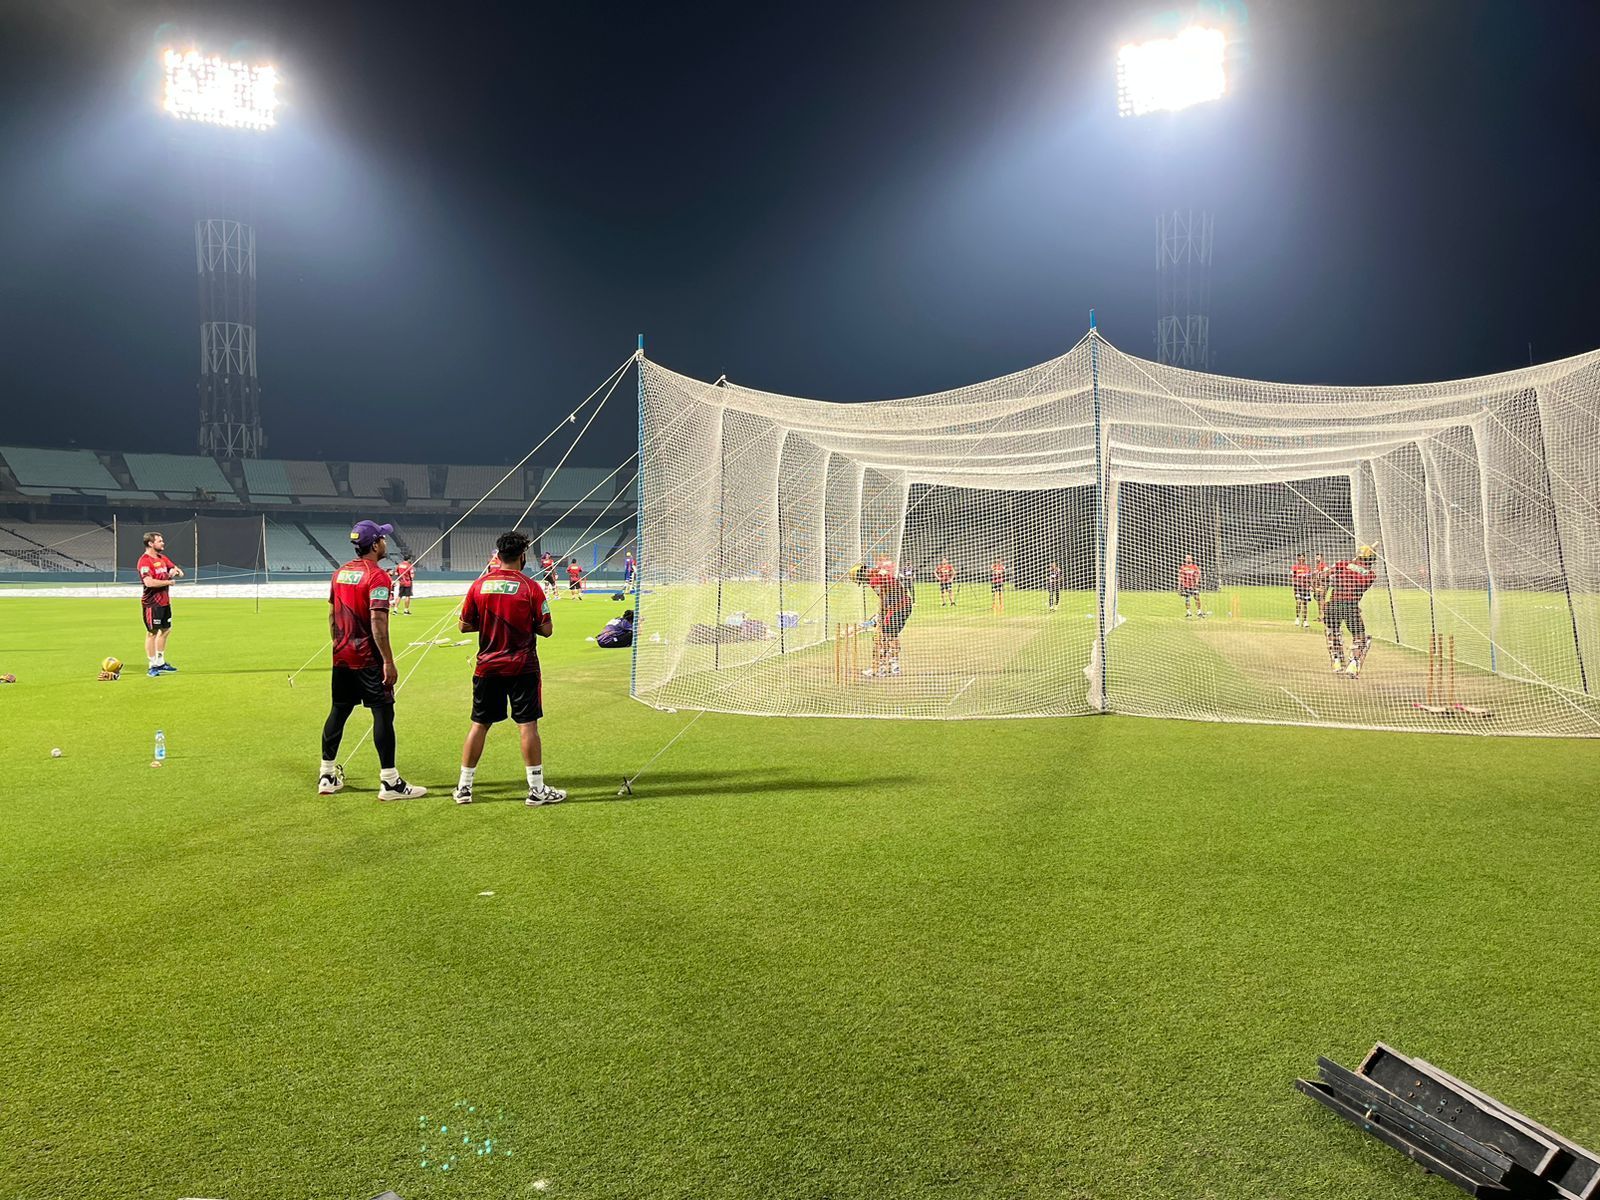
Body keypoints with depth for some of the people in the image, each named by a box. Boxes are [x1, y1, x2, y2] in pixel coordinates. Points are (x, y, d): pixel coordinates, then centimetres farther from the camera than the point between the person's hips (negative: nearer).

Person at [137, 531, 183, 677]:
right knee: (152, 632, -1)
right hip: (152, 603, -9)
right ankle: (153, 667, 6)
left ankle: (160, 663, 28)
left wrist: (175, 571, -5)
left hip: (165, 602, 9)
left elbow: (175, 568, 20)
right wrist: (168, 582, -15)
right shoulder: (145, 561, -16)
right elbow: (149, 582, -27)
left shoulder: (162, 558, 12)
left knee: (165, 631, 16)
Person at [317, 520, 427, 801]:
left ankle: (328, 776, 22)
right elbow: (378, 622, -21)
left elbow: (332, 615, 15)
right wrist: (388, 662, -20)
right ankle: (389, 782, -4)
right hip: (368, 659, -8)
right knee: (383, 713, -4)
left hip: (342, 657, 8)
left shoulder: (340, 573, 10)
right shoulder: (377, 576, -15)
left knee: (338, 711, 15)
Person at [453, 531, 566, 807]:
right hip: (522, 667, -3)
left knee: (479, 724, 11)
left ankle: (464, 787, 17)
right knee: (527, 725, 1)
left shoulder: (479, 585, -1)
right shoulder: (531, 587, -10)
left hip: (487, 667, 3)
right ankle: (537, 789, 5)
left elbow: (464, 626, 4)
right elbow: (545, 629, -8)